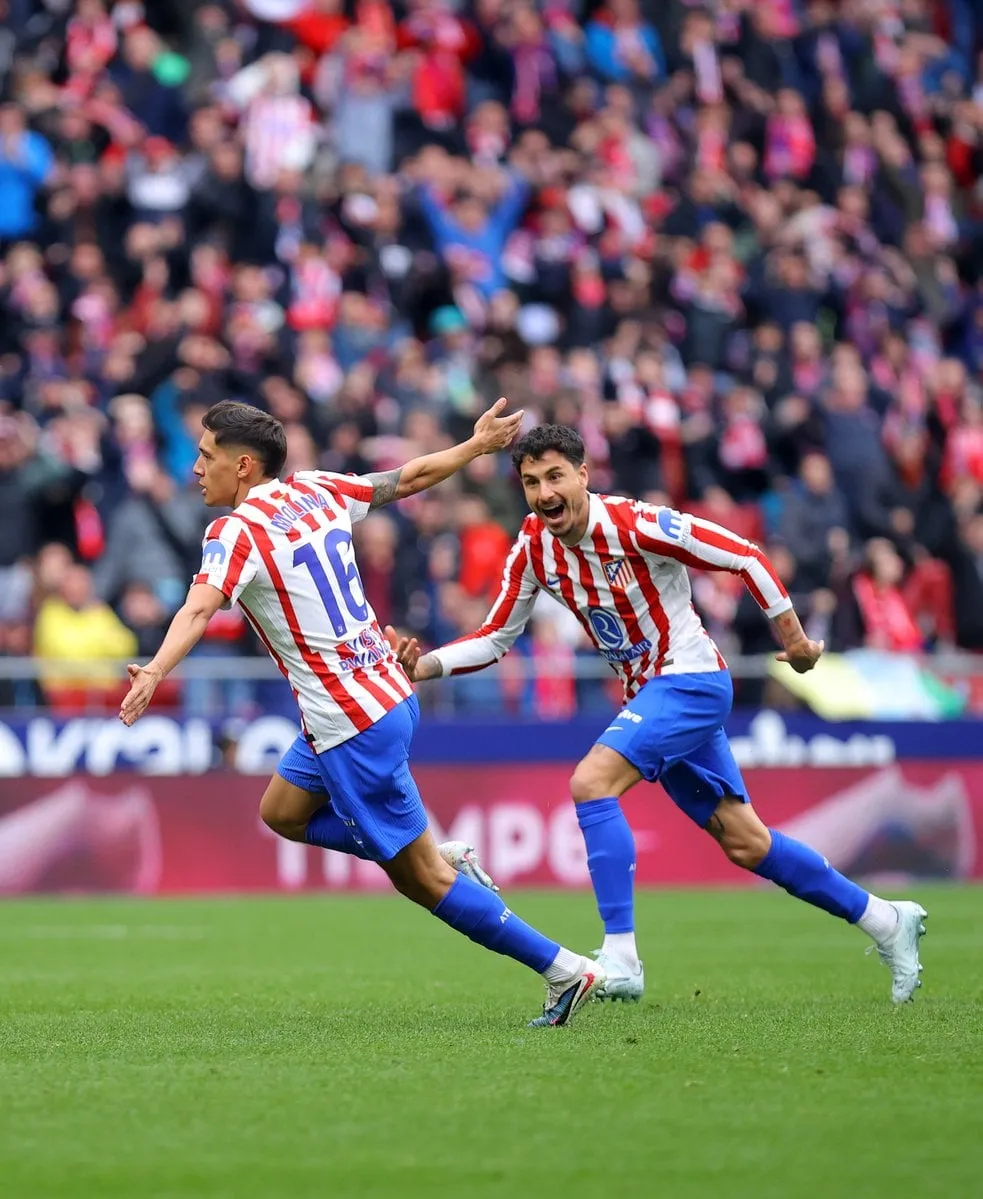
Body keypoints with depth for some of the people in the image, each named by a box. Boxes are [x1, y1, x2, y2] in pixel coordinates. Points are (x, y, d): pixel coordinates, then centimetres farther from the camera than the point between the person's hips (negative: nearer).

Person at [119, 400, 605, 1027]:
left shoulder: (237, 531, -16)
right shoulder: (315, 490, 6)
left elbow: (199, 609, -35)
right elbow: (410, 477, 17)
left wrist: (154, 672, -50)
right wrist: (477, 445, 33)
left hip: (352, 726, -9)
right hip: (388, 692, 9)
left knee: (422, 879, 0)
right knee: (283, 812, 27)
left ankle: (565, 970, 1)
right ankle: (446, 856, 21)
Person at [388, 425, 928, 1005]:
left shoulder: (635, 525, -22)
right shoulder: (534, 545, -3)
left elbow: (747, 556, -16)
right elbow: (495, 638, 6)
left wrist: (794, 639, -11)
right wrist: (424, 665, -10)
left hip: (692, 679, -7)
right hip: (647, 693, 8)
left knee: (591, 781, -25)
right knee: (744, 843, 11)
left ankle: (620, 960, -25)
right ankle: (886, 920, 26)